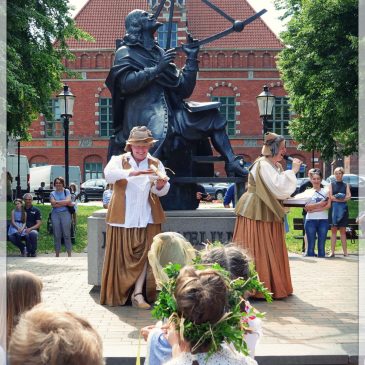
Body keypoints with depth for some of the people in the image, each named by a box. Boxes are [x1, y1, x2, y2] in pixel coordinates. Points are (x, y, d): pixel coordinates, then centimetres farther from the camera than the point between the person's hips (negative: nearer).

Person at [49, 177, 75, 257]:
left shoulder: (66, 191, 9)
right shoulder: (52, 193, 10)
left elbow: (68, 201, -7)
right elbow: (53, 204, -5)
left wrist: (57, 202, -7)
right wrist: (66, 203, -6)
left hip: (65, 213, -1)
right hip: (55, 214, 2)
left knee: (67, 235, -3)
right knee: (57, 235, 3)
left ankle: (69, 254, 1)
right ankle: (57, 254, 10)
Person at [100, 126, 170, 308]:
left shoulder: (156, 164, 9)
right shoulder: (119, 160, 4)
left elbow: (162, 191, -4)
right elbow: (109, 174, -20)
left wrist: (160, 185, -29)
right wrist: (132, 172, -36)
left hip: (147, 219, 2)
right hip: (122, 218, -1)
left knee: (145, 255, -4)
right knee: (121, 257, 2)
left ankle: (138, 294, -1)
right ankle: (118, 296, 13)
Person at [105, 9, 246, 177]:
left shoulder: (160, 52, 23)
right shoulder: (125, 52, 7)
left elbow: (184, 90, 18)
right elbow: (126, 83, -13)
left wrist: (191, 59, 13)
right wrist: (157, 69, -12)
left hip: (169, 112, 6)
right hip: (144, 114, -6)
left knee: (212, 115, -1)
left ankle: (232, 164, -8)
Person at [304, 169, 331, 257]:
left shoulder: (326, 191, 8)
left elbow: (328, 205, -5)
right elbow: (306, 207, -6)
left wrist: (314, 209, -11)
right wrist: (319, 204, -14)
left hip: (323, 220, 1)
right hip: (311, 220, -1)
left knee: (321, 246, 3)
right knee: (311, 245, 1)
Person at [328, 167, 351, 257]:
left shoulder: (346, 185, 10)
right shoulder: (331, 184, 8)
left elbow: (349, 196, -4)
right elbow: (330, 197, -4)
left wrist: (335, 198, -16)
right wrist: (343, 198, -12)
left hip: (343, 208, 1)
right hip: (334, 208, -1)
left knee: (343, 231, 4)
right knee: (333, 230, 0)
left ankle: (345, 252, 3)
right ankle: (332, 251, 0)